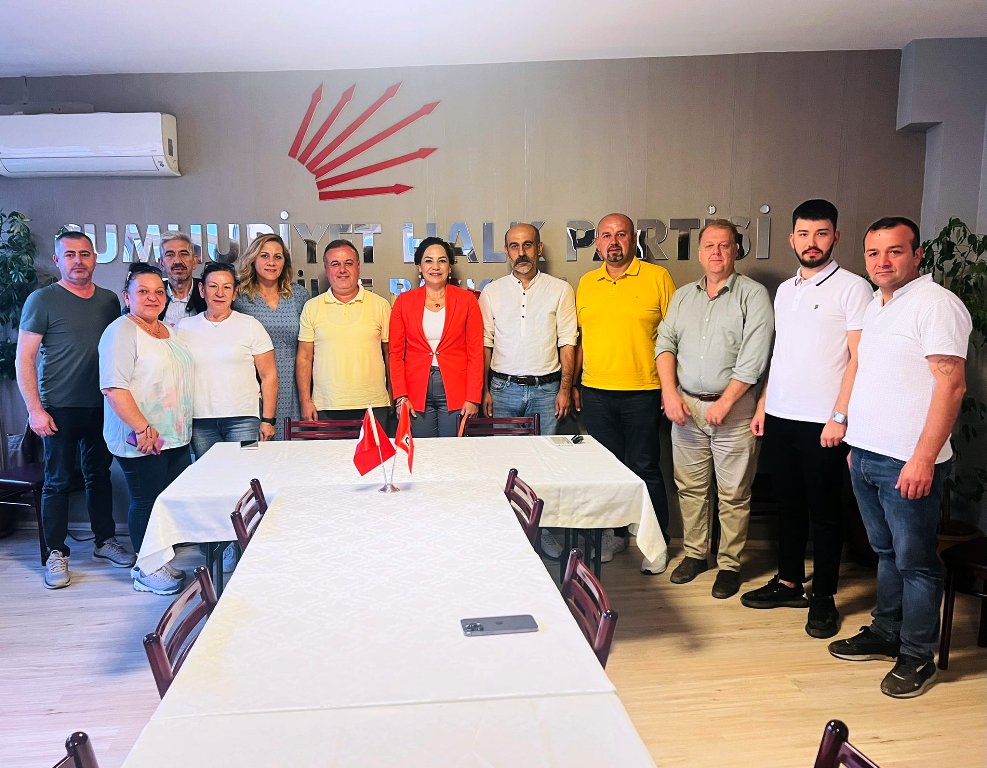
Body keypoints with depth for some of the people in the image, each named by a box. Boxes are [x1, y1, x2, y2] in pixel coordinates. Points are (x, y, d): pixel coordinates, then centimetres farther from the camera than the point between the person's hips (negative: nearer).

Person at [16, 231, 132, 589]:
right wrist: (35, 409, -13)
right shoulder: (42, 300, -5)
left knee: (100, 475, 14)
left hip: (102, 407, 4)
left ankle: (105, 541, 26)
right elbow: (24, 359, -7)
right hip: (60, 409, -4)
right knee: (58, 481, 4)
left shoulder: (109, 300, 8)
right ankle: (56, 553, 16)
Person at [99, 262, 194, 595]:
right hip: (141, 441, -8)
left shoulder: (169, 331, 16)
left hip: (176, 437, 8)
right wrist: (142, 428, -23)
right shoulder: (121, 332, -11)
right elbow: (114, 387, -20)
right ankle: (146, 571, 15)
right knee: (147, 501, 1)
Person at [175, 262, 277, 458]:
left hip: (243, 420, -2)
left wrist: (267, 420, -5)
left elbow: (269, 376, 0)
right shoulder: (183, 327, 10)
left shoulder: (251, 326, 2)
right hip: (200, 422, 2)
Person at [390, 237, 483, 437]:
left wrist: (473, 398, -6)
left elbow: (476, 353, 1)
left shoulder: (467, 300, 3)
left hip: (456, 394, -1)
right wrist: (400, 396, -4)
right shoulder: (404, 301, 6)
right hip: (417, 393, 1)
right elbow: (396, 353, 5)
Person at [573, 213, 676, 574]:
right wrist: (574, 384, 12)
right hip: (596, 393, 4)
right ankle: (613, 533, 29)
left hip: (643, 392, -4)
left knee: (645, 468, 3)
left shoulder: (658, 277, -3)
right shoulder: (586, 283, 10)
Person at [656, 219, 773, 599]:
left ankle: (730, 564, 16)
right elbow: (665, 344, 8)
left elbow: (753, 357, -11)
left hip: (733, 407, -4)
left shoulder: (753, 295, -3)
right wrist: (670, 393, -5)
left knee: (733, 494, 3)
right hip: (685, 405, 5)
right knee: (690, 487, 12)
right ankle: (695, 553, 27)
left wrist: (725, 403, -14)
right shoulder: (683, 296, 13)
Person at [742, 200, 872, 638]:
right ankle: (788, 582, 28)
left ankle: (824, 597, 18)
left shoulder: (852, 288, -6)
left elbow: (859, 359, -11)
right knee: (788, 504, 15)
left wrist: (839, 416, -16)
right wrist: (763, 405, 13)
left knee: (824, 512, 5)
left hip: (823, 422, -6)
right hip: (780, 418, 6)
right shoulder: (784, 290, 13)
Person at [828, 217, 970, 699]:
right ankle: (885, 633, 31)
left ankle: (917, 657, 17)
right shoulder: (875, 305, 14)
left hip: (907, 463, -8)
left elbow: (951, 385, -18)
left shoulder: (936, 303, -12)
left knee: (915, 561, 4)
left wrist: (923, 459, -22)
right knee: (885, 552, 18)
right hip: (865, 455, 8)